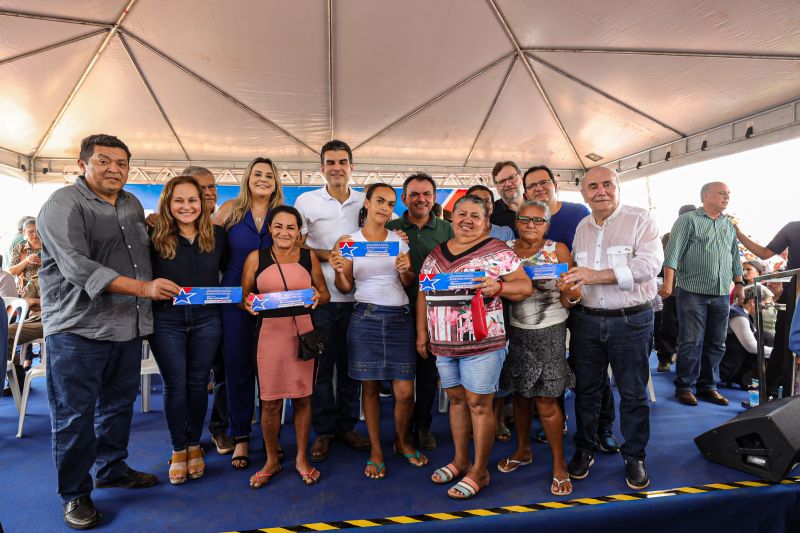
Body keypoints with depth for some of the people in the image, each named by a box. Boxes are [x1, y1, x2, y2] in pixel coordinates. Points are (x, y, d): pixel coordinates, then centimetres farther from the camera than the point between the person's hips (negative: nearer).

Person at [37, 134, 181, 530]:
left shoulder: (132, 204, 13)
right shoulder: (63, 204, -10)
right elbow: (76, 266, -22)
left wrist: (145, 311, 17)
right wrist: (141, 287, -31)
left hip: (128, 328, 7)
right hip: (78, 330, -7)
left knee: (118, 405, 18)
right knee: (74, 415, 4)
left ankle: (111, 469, 36)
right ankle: (75, 494, 19)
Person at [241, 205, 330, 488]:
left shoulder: (309, 256, 5)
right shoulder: (256, 258, 2)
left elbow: (325, 293, 10)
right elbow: (242, 296, 6)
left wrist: (317, 297, -12)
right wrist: (249, 304, -16)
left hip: (303, 332, 1)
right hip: (270, 332, -1)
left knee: (302, 398, 8)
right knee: (270, 401, 4)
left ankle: (302, 458, 28)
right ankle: (271, 460, 27)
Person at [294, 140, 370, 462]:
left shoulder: (366, 202, 9)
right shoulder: (306, 201, 2)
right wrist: (329, 255, -15)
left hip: (355, 297, 2)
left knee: (350, 364, 11)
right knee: (320, 365, 4)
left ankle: (346, 426, 26)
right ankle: (324, 430, 20)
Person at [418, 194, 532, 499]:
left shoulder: (497, 251, -4)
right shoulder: (435, 254, 11)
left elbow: (525, 287, -6)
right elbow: (423, 295, 16)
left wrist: (498, 286, -24)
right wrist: (422, 332, 13)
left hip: (482, 342, -5)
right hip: (443, 343, 5)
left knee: (479, 404, 2)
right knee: (456, 399, 15)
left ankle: (479, 471, 16)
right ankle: (460, 460, 31)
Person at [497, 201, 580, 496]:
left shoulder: (558, 250, -4)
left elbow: (569, 299, -4)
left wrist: (569, 292, -25)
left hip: (549, 334, -3)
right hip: (515, 331, 3)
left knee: (546, 404, 1)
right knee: (520, 396, 15)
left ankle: (559, 463, 20)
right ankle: (523, 450, 37)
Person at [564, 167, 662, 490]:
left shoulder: (640, 220, -5)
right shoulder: (581, 227, 11)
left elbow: (650, 264, -19)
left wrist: (598, 275, -26)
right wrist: (569, 288, -3)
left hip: (631, 321, -4)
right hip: (587, 320, 4)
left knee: (633, 393, 9)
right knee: (586, 390, 13)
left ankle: (634, 456, 28)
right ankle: (584, 450, 30)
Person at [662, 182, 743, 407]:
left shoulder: (730, 225, 17)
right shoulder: (688, 220, -3)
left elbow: (735, 257, 23)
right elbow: (673, 252, -10)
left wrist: (739, 283, 16)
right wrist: (668, 283, -18)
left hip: (721, 294, 6)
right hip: (693, 292, -6)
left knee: (716, 344, 10)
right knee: (691, 342, -3)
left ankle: (708, 386, 21)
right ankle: (684, 386, 9)